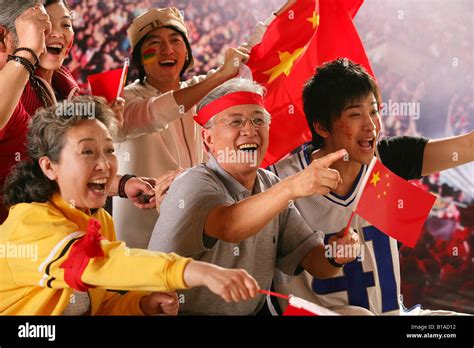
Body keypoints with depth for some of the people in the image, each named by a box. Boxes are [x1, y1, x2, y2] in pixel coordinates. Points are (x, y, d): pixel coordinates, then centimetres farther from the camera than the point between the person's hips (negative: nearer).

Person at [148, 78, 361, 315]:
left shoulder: (272, 187, 7)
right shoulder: (194, 185, -12)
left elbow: (314, 262, 5)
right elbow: (228, 227, -33)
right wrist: (291, 188, -44)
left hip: (252, 313, 5)